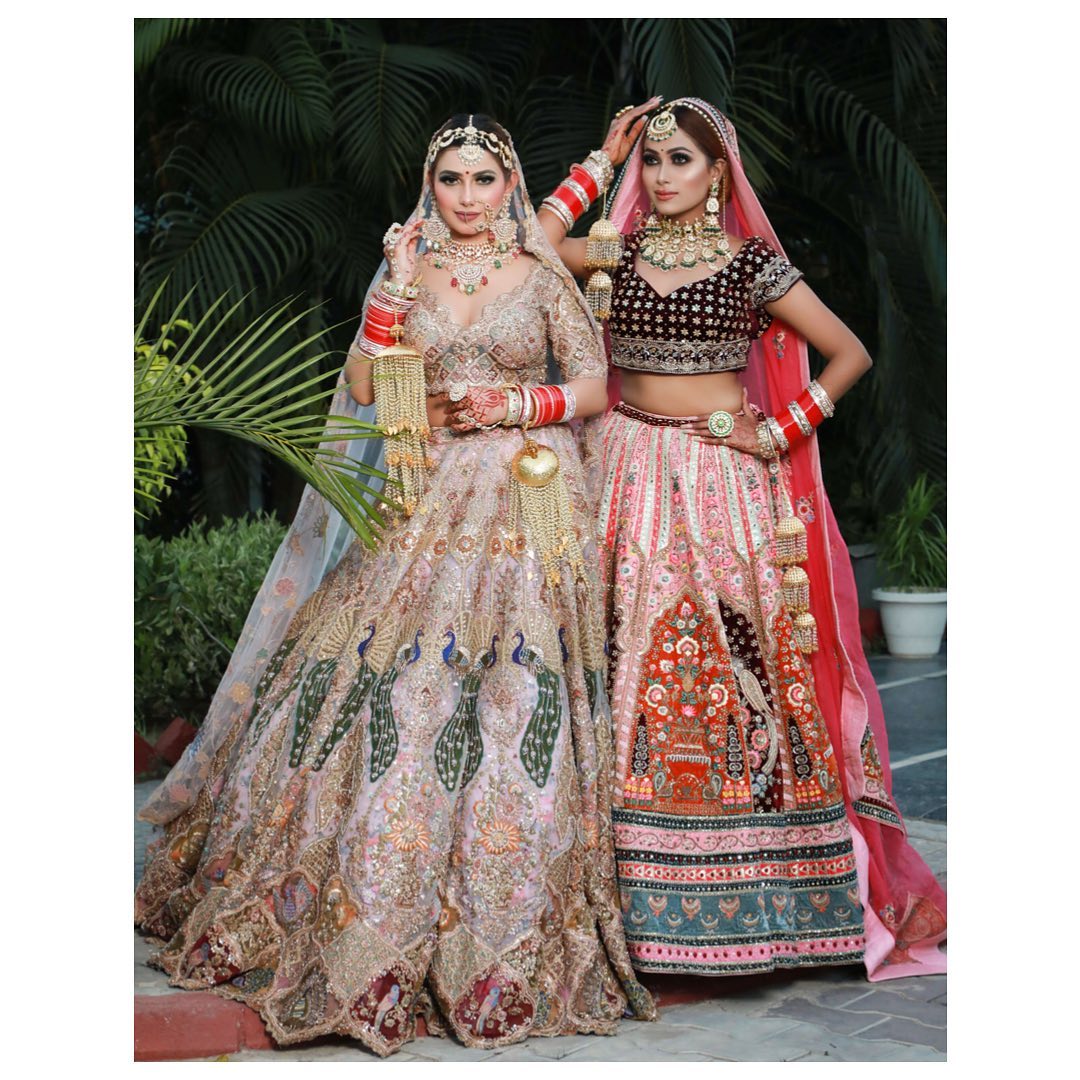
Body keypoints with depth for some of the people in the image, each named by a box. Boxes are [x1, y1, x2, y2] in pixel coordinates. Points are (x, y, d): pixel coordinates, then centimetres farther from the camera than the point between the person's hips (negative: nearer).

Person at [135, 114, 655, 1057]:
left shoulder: (542, 279, 7)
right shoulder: (406, 270, 11)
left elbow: (596, 384, 6)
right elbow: (362, 387, 2)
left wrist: (517, 404, -8)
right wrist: (395, 291, -5)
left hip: (522, 512, -2)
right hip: (423, 508, 2)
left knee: (509, 696, -4)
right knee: (393, 685, -2)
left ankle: (499, 933, 8)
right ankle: (375, 910, 14)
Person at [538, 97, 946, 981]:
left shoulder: (752, 262, 1)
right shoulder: (619, 251, 11)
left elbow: (851, 354, 2)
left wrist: (775, 434, -5)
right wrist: (604, 159, 3)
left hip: (725, 481, -3)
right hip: (635, 477, 3)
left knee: (736, 668, -3)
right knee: (634, 660, 1)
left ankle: (745, 879, 9)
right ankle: (638, 877, 10)